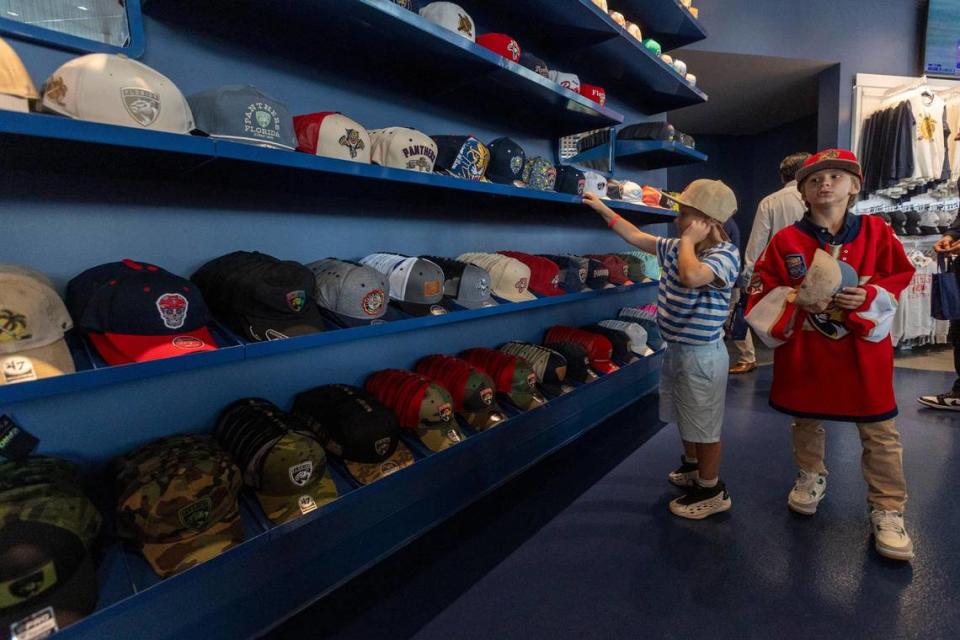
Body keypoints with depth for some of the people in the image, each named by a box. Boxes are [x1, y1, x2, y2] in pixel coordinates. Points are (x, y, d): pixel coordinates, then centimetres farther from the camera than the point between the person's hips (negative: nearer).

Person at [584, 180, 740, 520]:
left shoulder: (725, 254, -20)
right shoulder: (676, 248, 4)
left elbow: (691, 277, -40)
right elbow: (637, 236, 15)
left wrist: (688, 240, -23)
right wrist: (602, 208, 14)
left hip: (702, 353, -8)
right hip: (676, 347, 9)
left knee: (704, 424, 6)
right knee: (684, 417, 25)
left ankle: (711, 489, 25)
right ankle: (692, 466, 47)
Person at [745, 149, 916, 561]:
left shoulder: (876, 232, -1)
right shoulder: (786, 240, -3)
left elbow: (901, 278, 2)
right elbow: (762, 289, -3)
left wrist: (868, 297, -17)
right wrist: (797, 300, -20)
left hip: (863, 348, 0)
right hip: (804, 351, 1)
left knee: (879, 432, 5)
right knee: (806, 420, 17)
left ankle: (887, 509, 20)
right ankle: (811, 477, 41)